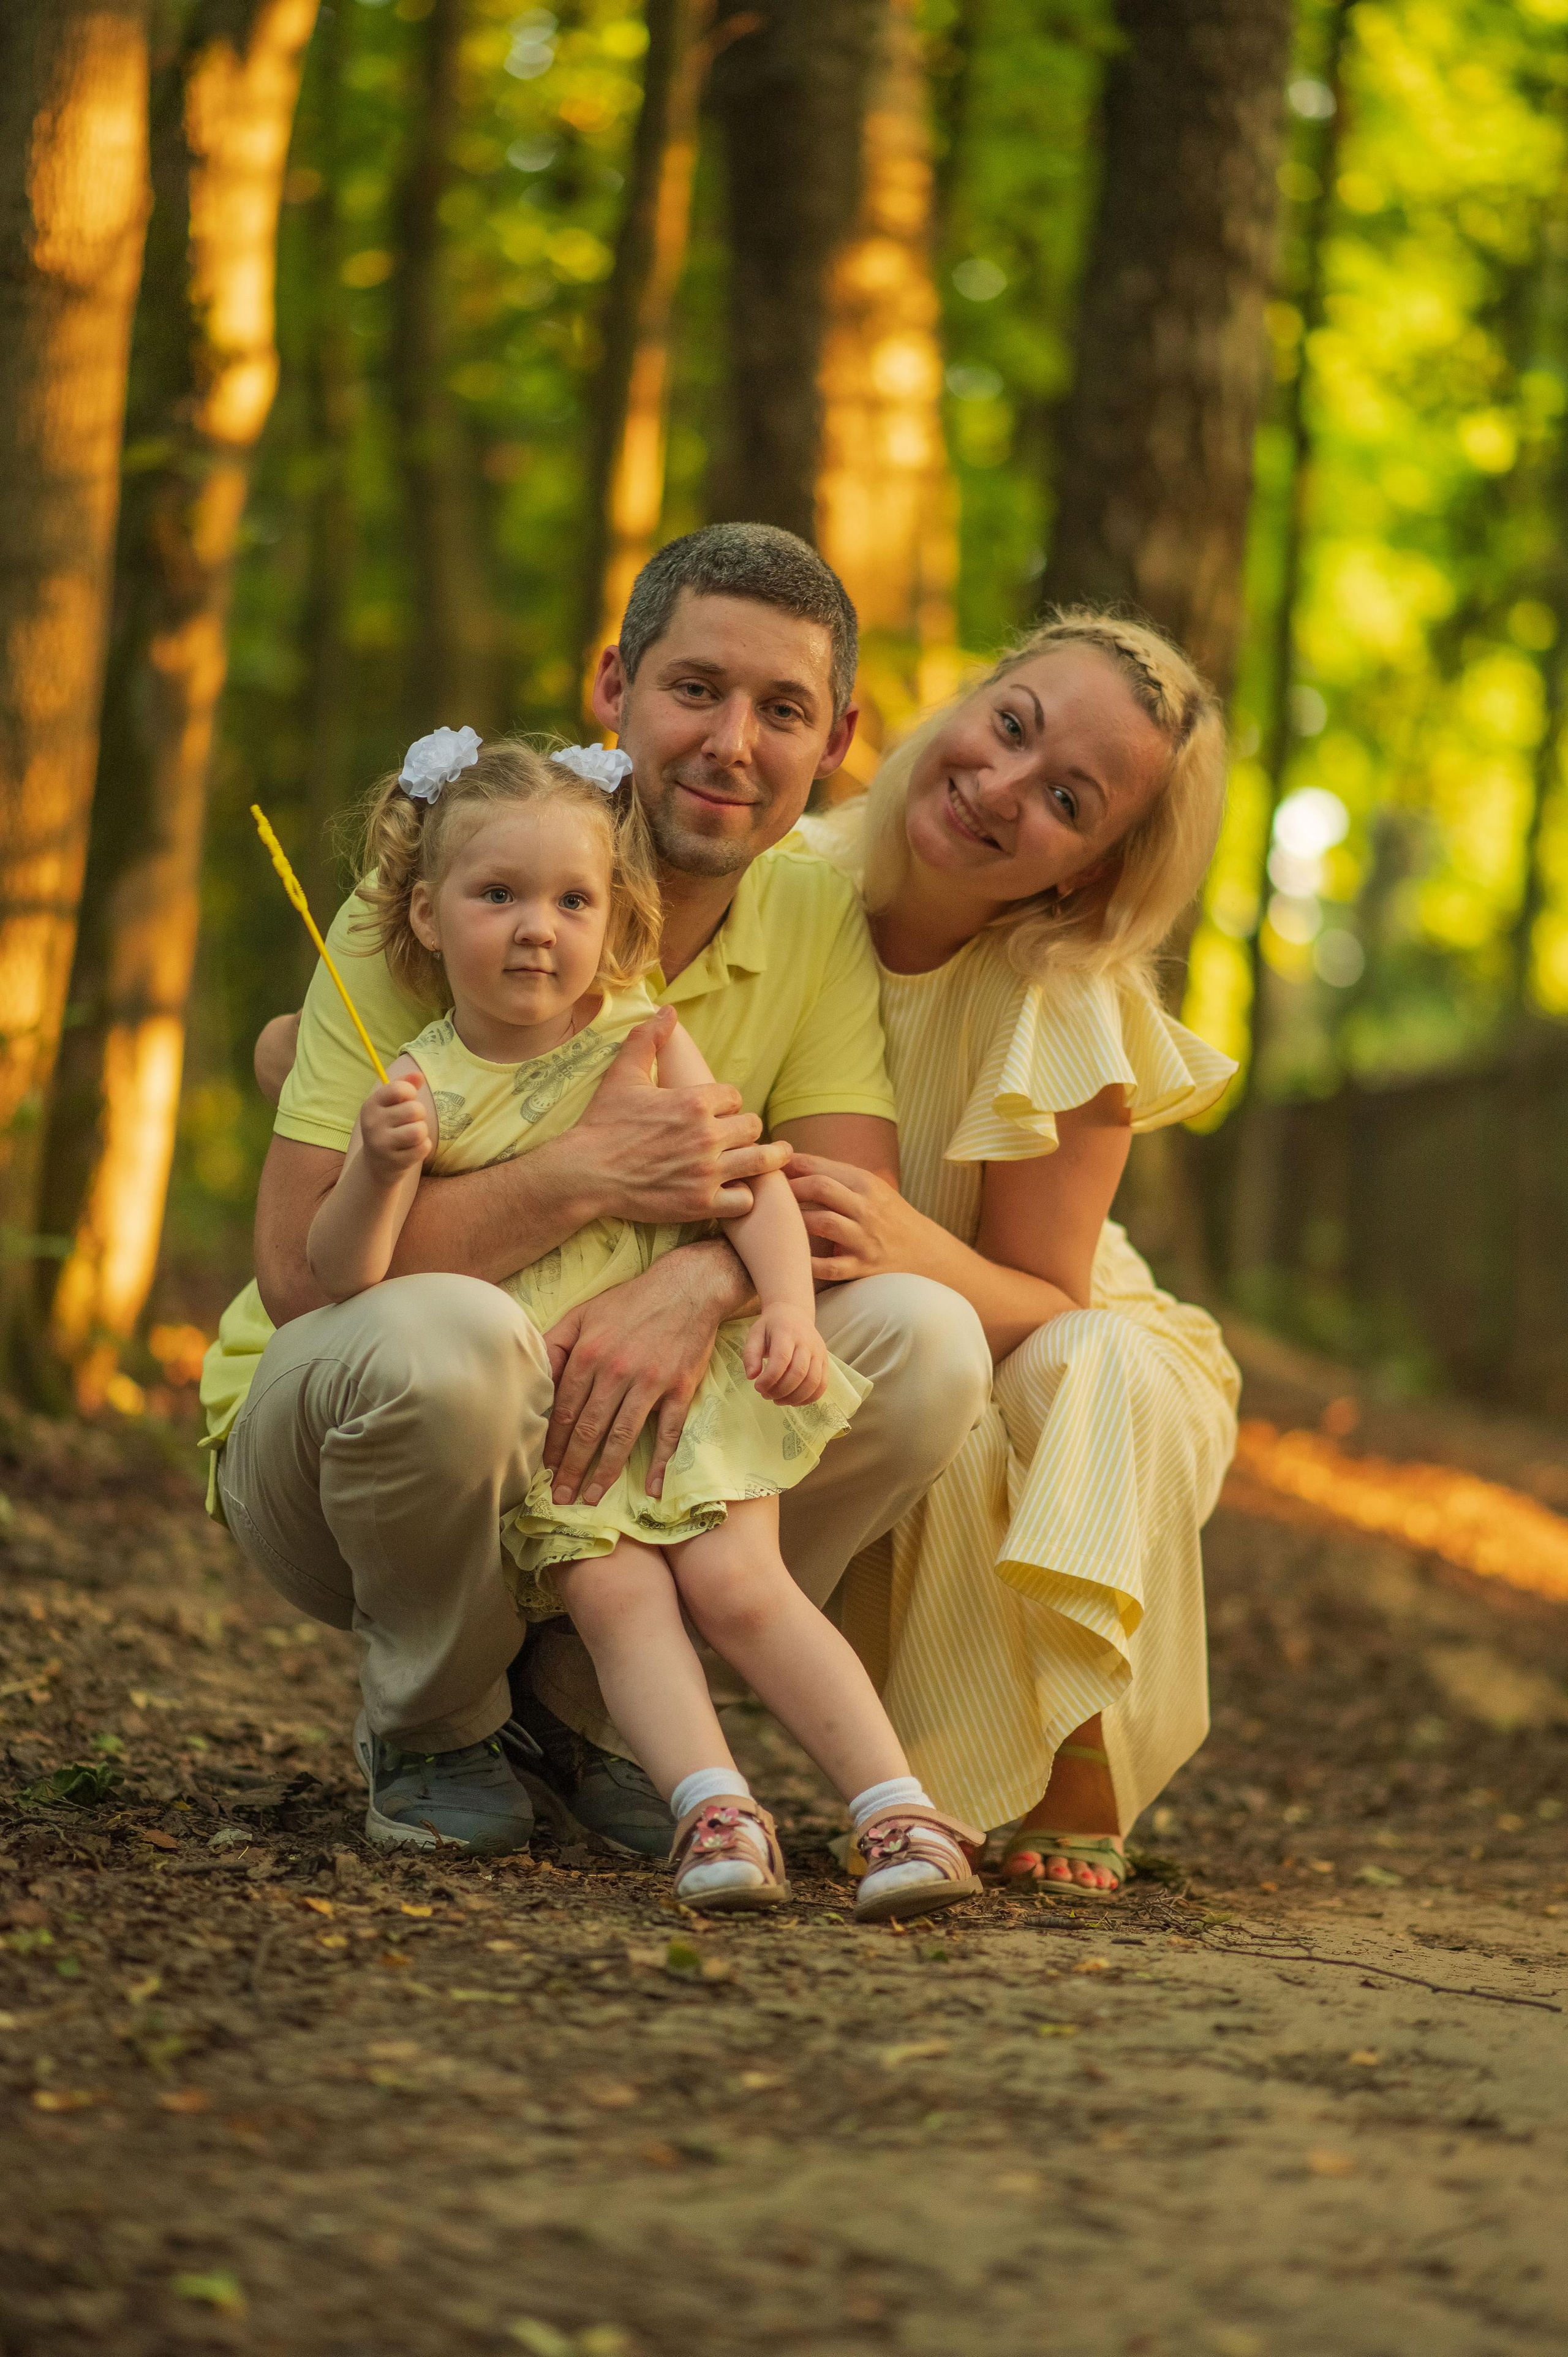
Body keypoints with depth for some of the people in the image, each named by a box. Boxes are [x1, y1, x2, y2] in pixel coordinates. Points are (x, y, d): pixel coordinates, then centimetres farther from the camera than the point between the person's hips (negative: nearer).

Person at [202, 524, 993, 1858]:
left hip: (643, 1446, 4)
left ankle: (579, 1704, -1)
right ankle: (431, 1727, -6)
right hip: (334, 1434, -4)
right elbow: (301, 1273, -24)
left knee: (926, 1343, -20)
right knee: (442, 1337, -39)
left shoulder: (819, 919, -2)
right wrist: (586, 1178, -33)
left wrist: (702, 1280, -35)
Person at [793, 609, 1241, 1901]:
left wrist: (914, 1250, -42)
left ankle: (1075, 1799, -17)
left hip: (1058, 1369, -1)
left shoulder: (1071, 1017, -20)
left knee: (1098, 1373, -34)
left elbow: (1044, 1304, -19)